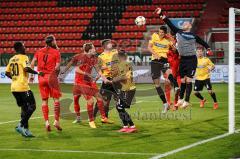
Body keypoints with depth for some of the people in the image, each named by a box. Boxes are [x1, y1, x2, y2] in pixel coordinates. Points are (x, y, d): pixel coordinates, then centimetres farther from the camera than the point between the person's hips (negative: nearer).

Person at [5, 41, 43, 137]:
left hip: (14, 87, 8)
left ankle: (26, 129, 13)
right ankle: (21, 125, -12)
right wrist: (37, 73, -10)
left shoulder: (12, 59, 15)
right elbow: (27, 68, -22)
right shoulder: (24, 57, -7)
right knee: (31, 106, -1)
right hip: (22, 87, -8)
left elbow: (7, 73, 16)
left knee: (24, 108, 15)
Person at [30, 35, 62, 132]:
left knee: (44, 100, 8)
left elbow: (32, 63, 3)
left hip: (41, 77, 4)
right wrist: (56, 75, 6)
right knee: (56, 99, 5)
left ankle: (46, 122, 2)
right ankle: (56, 121, 1)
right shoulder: (56, 52, -2)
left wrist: (32, 74, 10)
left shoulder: (39, 51, 9)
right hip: (51, 77, -4)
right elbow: (57, 67, -9)